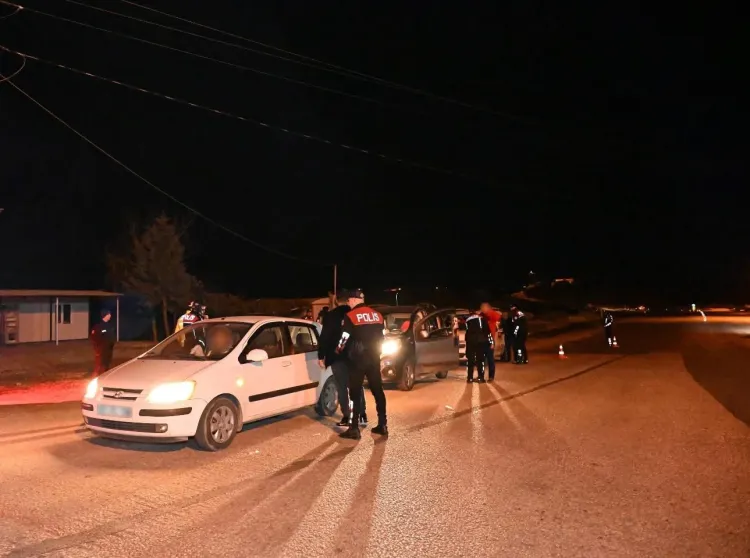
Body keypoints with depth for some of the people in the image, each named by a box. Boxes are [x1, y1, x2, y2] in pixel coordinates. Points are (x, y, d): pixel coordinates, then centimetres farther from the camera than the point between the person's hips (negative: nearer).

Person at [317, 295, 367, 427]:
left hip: (337, 356, -3)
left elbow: (324, 337, -7)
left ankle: (347, 417, -2)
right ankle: (362, 415, 11)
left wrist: (321, 356, -2)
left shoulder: (330, 316, -5)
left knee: (342, 387, 1)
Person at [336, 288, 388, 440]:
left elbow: (344, 339, -6)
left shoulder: (350, 316, -9)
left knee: (355, 392, 0)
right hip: (374, 358, 6)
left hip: (357, 359, -5)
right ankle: (383, 425, 16)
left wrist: (337, 351, 13)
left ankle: (354, 429, -1)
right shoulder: (377, 315, 9)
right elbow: (381, 337, 13)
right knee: (378, 390, 12)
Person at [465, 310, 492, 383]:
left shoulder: (468, 319, 21)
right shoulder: (482, 318, 6)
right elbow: (488, 331, 1)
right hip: (480, 341, -3)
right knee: (480, 359, 4)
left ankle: (470, 378, 9)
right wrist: (491, 342, 1)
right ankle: (480, 377, 3)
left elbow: (468, 331, 18)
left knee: (470, 359, 9)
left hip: (470, 341, 3)